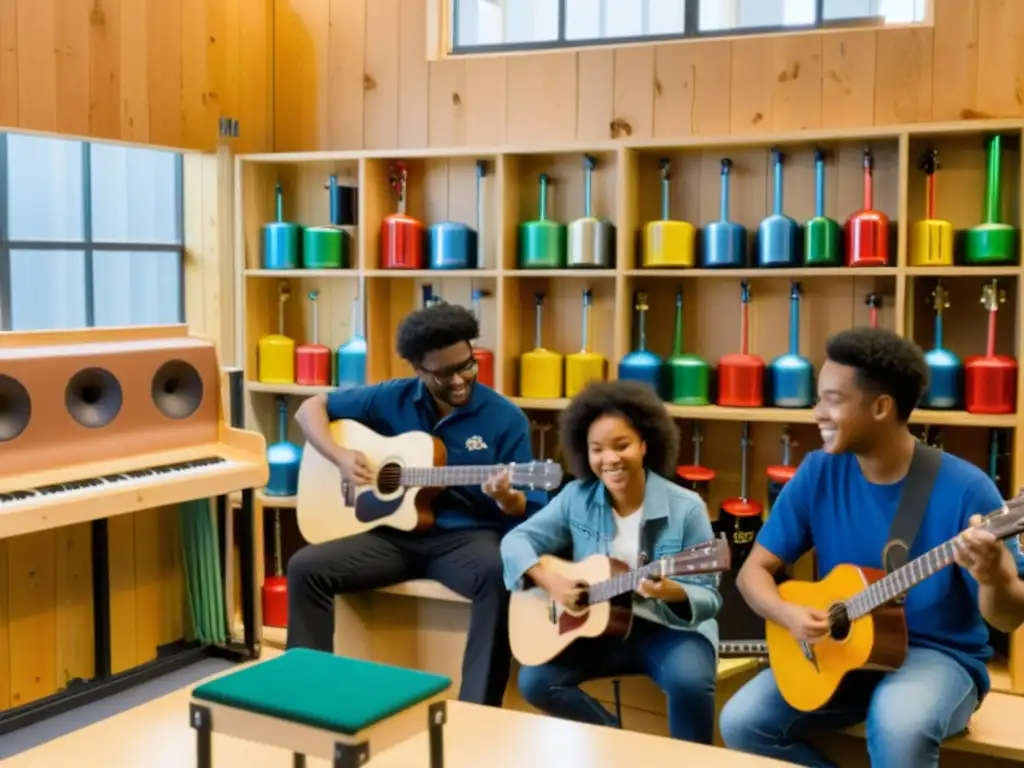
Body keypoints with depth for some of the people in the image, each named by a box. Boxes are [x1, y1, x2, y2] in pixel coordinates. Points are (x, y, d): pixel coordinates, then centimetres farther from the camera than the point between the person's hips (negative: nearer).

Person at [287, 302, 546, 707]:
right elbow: (310, 409, 10)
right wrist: (341, 456, -8)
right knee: (306, 566, -16)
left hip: (468, 536, -3)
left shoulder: (505, 418, -5)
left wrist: (507, 499, -29)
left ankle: (478, 709, -30)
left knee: (500, 574, -38)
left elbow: (529, 510, -4)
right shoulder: (393, 399, 1)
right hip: (398, 533, 3)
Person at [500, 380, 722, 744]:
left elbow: (709, 597, -11)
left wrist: (673, 592, -34)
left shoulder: (685, 508, -13)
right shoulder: (576, 498, -4)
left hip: (670, 628, -4)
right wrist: (547, 579, -19)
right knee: (534, 680, -14)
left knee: (690, 681, -34)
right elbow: (516, 540, 0)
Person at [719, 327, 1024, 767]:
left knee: (898, 723, -37)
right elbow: (755, 570, 0)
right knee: (742, 722, -16)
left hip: (939, 655, -4)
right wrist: (788, 614, -23)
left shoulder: (963, 488, -16)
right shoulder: (819, 473, -5)